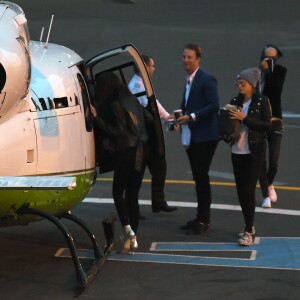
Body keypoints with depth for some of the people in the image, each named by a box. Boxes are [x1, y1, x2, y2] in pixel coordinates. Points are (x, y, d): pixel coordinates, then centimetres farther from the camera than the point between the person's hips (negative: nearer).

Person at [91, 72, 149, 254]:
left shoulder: (115, 104, -12)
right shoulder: (131, 100, 12)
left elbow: (119, 131, -17)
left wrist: (98, 119, -17)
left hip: (126, 152, -7)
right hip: (140, 152, 7)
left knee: (118, 193, 4)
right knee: (132, 196, 11)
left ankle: (128, 232, -10)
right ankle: (133, 239, 12)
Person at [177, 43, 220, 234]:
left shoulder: (207, 80, -13)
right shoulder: (189, 80, 14)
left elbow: (214, 106, -20)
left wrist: (191, 116, -22)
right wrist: (181, 114, 5)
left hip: (205, 137, -9)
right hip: (191, 138, 9)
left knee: (202, 177, -6)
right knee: (198, 177, 13)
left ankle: (203, 220, 0)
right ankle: (202, 218, 21)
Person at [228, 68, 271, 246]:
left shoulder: (262, 101, -7)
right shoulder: (235, 101, 7)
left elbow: (267, 125, -14)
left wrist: (244, 118, -21)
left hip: (254, 152, -5)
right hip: (237, 151, 5)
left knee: (248, 190, -10)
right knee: (241, 190, 8)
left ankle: (249, 231, -7)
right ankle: (250, 226, 19)